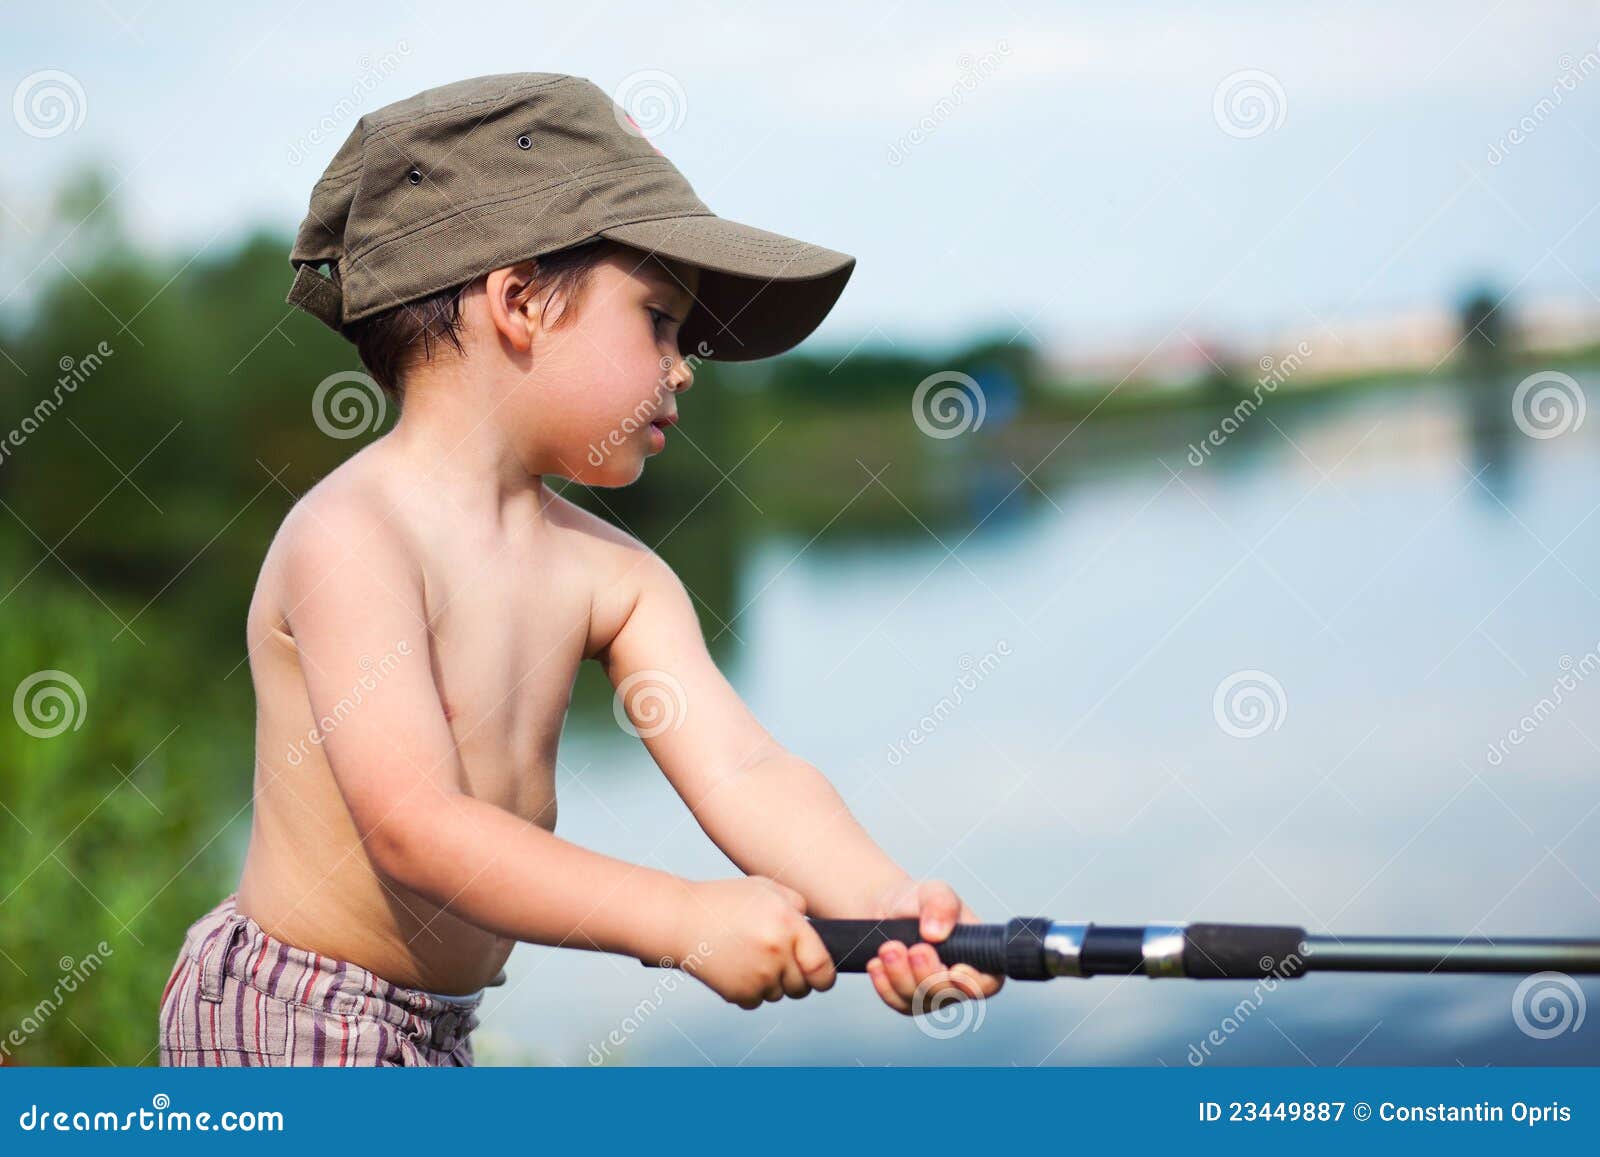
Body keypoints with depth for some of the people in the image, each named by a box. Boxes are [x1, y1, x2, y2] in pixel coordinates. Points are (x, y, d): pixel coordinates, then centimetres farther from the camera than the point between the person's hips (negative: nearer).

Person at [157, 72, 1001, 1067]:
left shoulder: (611, 574, 2)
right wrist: (682, 920, -38)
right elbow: (414, 828, -31)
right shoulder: (351, 540, -21)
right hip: (290, 1019, -8)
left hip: (441, 1025, 8)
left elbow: (740, 770, -10)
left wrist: (881, 898, -30)